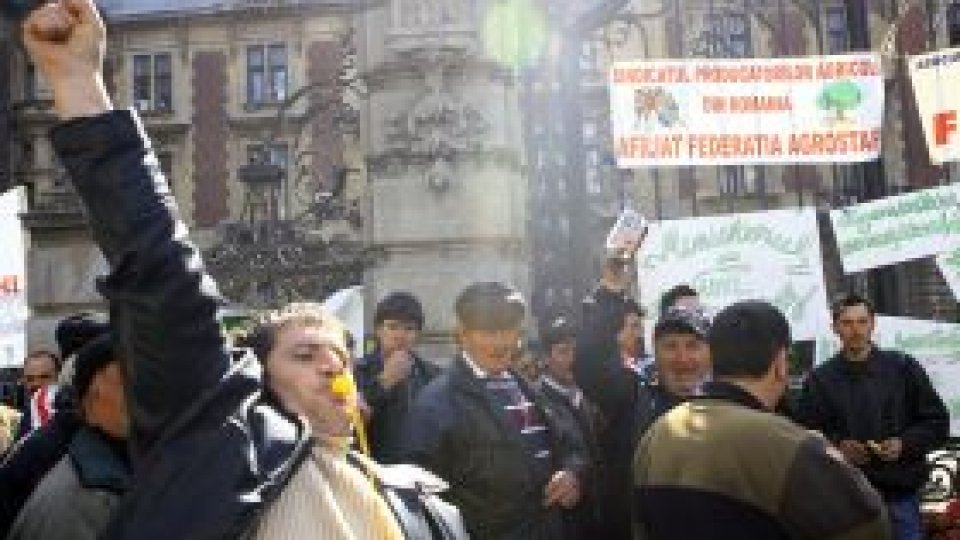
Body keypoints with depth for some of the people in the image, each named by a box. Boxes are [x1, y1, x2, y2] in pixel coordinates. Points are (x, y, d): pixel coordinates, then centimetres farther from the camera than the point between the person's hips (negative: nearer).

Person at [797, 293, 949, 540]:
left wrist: (904, 444, -10)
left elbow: (937, 423, 7)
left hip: (900, 494, 0)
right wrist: (837, 446, -14)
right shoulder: (820, 379, 5)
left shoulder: (903, 367, 5)